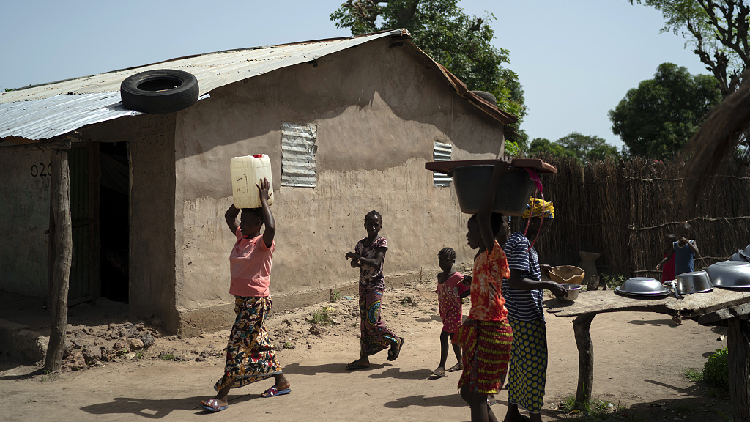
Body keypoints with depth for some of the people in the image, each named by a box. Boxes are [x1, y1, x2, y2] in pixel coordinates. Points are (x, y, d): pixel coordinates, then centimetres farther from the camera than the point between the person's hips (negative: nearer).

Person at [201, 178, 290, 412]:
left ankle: (222, 396, -4)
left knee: (237, 346, -8)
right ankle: (281, 382, 27)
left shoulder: (263, 243, -14)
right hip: (241, 299, 9)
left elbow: (271, 227, -35)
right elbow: (229, 216, 20)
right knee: (258, 343, 15)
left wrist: (263, 200, -26)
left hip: (256, 301, -9)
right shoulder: (241, 237, 9)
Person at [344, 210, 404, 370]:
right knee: (364, 321, 6)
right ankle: (364, 358, 9)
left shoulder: (381, 242, -7)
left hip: (376, 286, -6)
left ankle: (395, 340, 11)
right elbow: (354, 263, 8)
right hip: (363, 285, 6)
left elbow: (376, 262, -19)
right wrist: (356, 261, -14)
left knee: (372, 320, -12)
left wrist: (358, 257, -24)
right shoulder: (361, 243, 9)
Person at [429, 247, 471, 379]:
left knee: (444, 336, -12)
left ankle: (441, 367, -10)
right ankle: (460, 362, 31)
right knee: (452, 337, 17)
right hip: (444, 310, 8)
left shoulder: (458, 277, -14)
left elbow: (470, 290, -8)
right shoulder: (440, 276, 10)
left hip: (454, 310, -8)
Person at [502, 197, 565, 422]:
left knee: (519, 363, 16)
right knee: (535, 365, -2)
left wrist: (543, 271, 20)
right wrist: (548, 285, -21)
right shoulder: (521, 243, -18)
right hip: (527, 318, -10)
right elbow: (516, 281, -25)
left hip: (518, 316, 10)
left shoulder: (519, 240, 14)